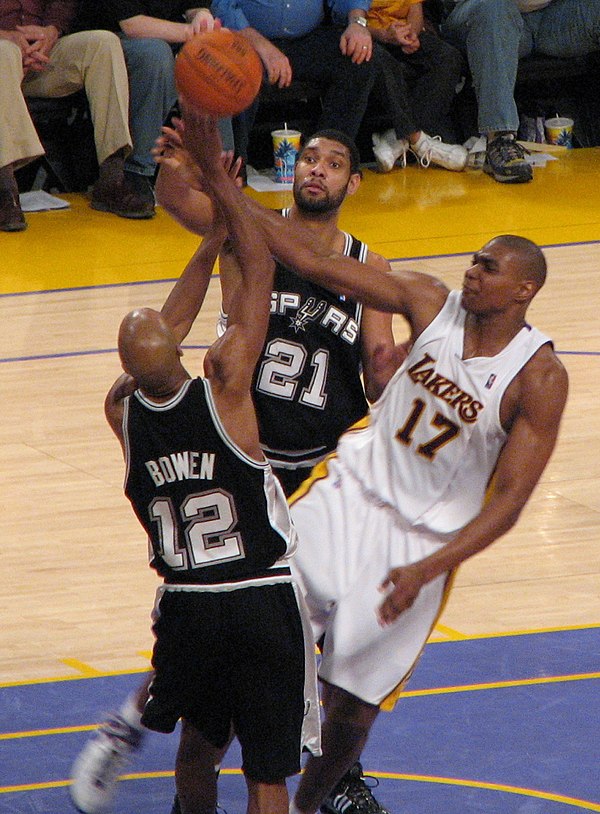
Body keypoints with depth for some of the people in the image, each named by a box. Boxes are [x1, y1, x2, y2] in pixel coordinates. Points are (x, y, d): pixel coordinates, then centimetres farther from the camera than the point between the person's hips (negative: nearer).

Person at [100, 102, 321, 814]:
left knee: (199, 741, 27)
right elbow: (260, 273, -8)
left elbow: (170, 322, 14)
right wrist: (214, 172, -4)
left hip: (186, 606, 3)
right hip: (262, 601, -3)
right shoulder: (223, 386, -16)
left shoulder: (122, 412, -5)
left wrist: (213, 238, 17)